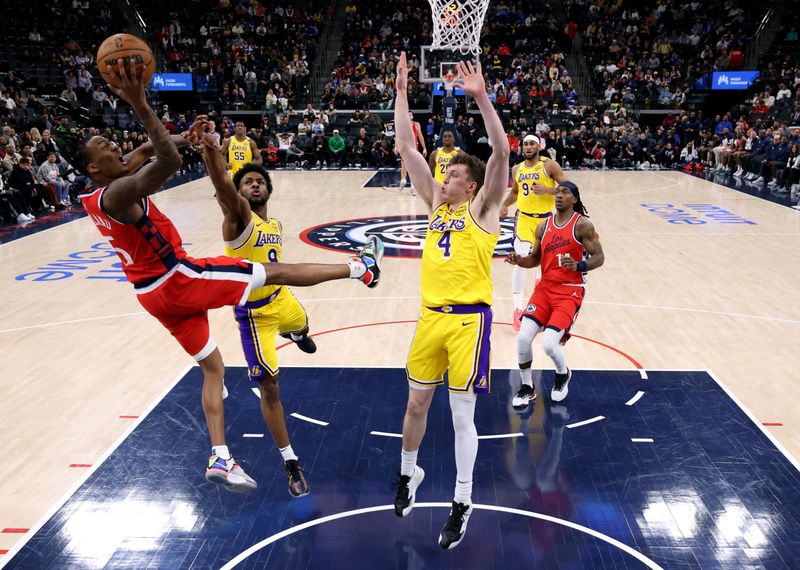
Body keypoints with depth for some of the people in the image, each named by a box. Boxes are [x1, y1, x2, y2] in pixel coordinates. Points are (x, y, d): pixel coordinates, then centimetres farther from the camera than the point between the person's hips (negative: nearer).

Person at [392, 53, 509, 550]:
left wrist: (482, 98, -24)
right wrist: (401, 92, 2)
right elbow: (407, 148, 7)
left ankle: (463, 502, 19)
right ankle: (409, 473, 40)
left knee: (463, 413, 3)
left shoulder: (483, 209, -2)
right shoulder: (436, 203, 10)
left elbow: (502, 153, -16)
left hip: (469, 319, -5)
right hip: (431, 315, 5)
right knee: (417, 402, 15)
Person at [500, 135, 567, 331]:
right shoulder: (517, 169, 7)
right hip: (524, 218, 1)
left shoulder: (549, 165, -5)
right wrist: (505, 205, 4)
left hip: (546, 218, -1)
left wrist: (547, 190, -23)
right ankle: (518, 309, -9)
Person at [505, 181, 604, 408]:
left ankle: (563, 375, 19)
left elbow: (599, 257, -9)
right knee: (523, 338, -11)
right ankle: (527, 388, 12)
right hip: (545, 288, 5)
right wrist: (519, 260, -5)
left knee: (549, 343, -18)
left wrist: (578, 266, -28)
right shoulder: (543, 227, 8)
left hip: (570, 292, -5)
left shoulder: (582, 225, -7)